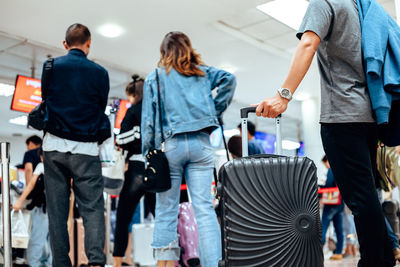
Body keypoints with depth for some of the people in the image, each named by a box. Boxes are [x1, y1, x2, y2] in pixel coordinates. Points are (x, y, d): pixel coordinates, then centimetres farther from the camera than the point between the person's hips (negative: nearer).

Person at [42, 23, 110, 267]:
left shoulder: (50, 66, 3)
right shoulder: (100, 73, -1)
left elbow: (45, 99, 15)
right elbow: (101, 107, 8)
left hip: (54, 145, 2)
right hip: (86, 148, -1)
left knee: (57, 209, 8)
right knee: (92, 206, 1)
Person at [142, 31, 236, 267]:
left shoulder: (155, 77, 11)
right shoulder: (202, 72, 16)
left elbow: (149, 119, 4)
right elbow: (228, 79, -1)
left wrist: (149, 154, 5)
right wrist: (215, 113, 5)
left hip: (170, 144, -1)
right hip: (201, 143, 1)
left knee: (166, 210, 4)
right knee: (204, 208, -4)